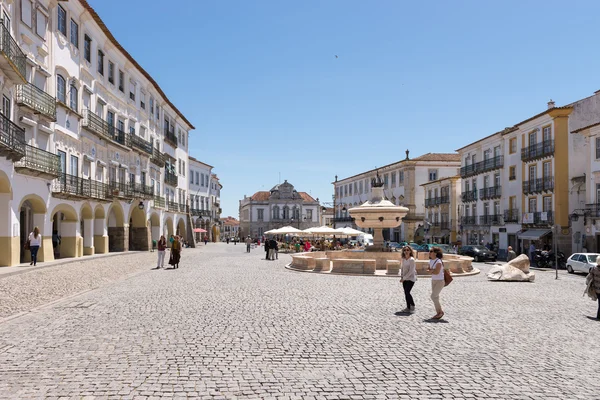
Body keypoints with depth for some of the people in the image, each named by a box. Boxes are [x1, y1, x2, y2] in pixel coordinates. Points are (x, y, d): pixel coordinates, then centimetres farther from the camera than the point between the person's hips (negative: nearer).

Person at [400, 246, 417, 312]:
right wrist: (401, 277, 4)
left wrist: (404, 278, -16)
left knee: (407, 292, -12)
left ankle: (412, 306, 8)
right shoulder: (403, 259, 7)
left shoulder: (411, 259, -14)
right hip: (405, 279, 7)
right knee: (406, 293, 7)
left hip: (411, 278, -7)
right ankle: (408, 308, 16)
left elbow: (411, 271, -18)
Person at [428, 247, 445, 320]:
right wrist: (433, 270, -13)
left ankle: (440, 311, 4)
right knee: (435, 297, 9)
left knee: (433, 296, -12)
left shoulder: (438, 261, -20)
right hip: (434, 280, 8)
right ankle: (438, 313, 18)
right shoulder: (431, 261, 5)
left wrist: (431, 271, -9)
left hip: (440, 281, -8)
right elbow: (429, 269, 7)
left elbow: (437, 272, -27)